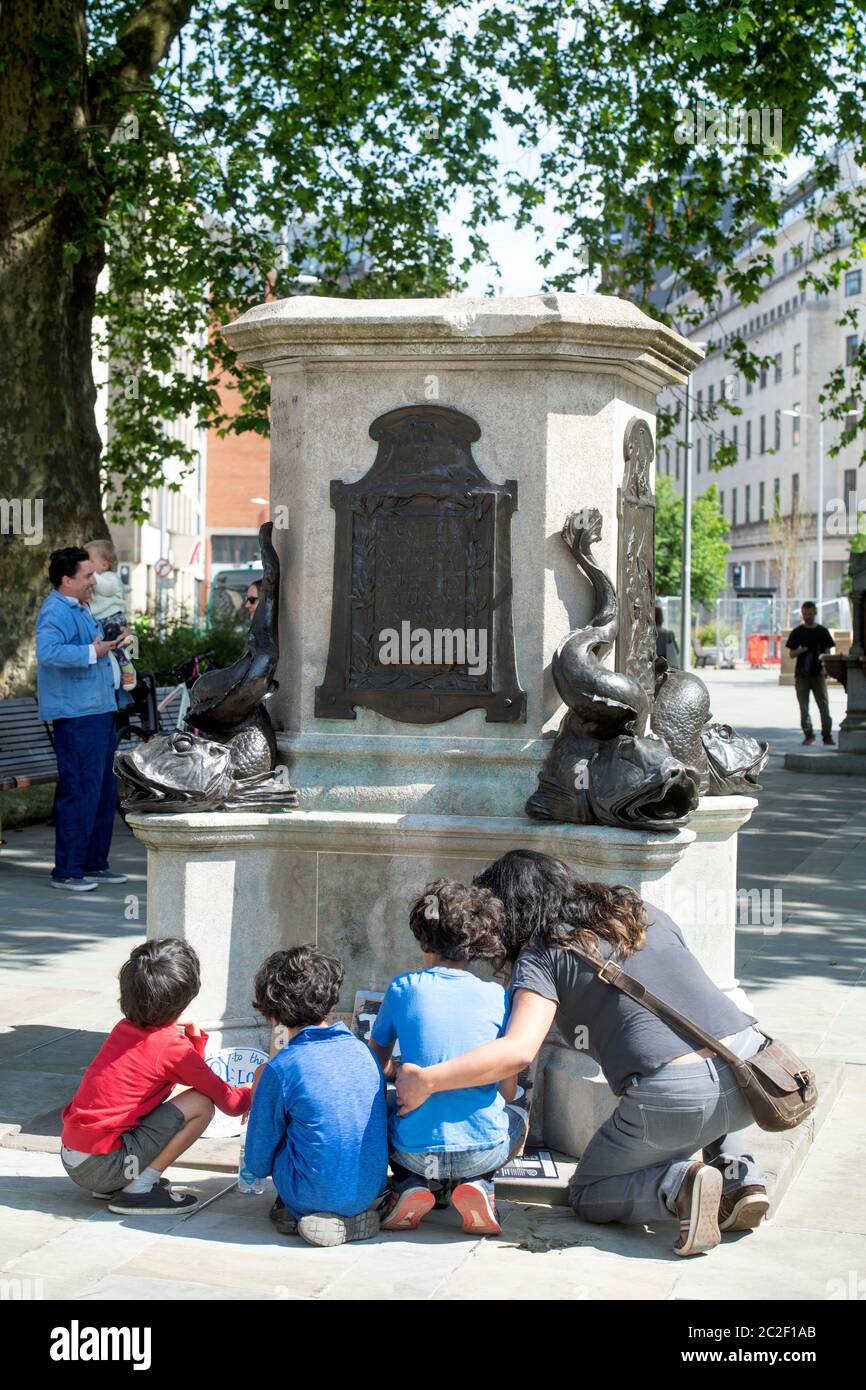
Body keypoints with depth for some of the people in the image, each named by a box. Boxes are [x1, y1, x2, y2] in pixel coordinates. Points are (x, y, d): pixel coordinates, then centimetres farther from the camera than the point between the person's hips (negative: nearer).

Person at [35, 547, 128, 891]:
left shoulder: (81, 610, 20)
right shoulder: (56, 611, -13)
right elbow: (47, 652, -31)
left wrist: (110, 643, 22)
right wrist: (91, 652, -26)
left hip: (99, 711, 11)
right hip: (76, 716, -11)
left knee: (104, 789, 13)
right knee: (80, 791, -9)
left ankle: (94, 863, 22)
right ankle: (67, 870, -4)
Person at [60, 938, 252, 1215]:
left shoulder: (125, 1027, 9)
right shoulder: (171, 1047, -13)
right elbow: (230, 1102, -4)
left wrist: (193, 1034, 6)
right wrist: (254, 1091, 17)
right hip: (100, 1167, -8)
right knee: (201, 1104, -8)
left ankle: (125, 1181, 12)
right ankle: (139, 1189, -8)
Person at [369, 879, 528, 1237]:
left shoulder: (403, 989, -1)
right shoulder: (497, 996, 0)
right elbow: (508, 1090, 6)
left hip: (416, 1151, 0)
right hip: (483, 1150, 0)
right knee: (518, 1117, 35)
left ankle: (411, 1185, 4)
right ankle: (479, 1186, 4)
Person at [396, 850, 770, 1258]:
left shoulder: (541, 956, 2)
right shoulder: (644, 914, 20)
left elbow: (518, 1051, -14)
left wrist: (426, 1080, -9)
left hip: (671, 1099, -5)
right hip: (750, 1071, 5)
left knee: (587, 1197, 20)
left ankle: (678, 1185, -9)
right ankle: (740, 1176, 14)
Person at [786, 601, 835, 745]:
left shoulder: (822, 631, 7)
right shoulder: (797, 632, 7)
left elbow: (828, 652, 8)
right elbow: (791, 654, 8)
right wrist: (799, 651, -15)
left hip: (818, 673, -1)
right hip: (801, 674, 1)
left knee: (824, 705, -4)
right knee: (804, 707, 1)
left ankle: (827, 735, 0)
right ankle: (808, 734, 9)